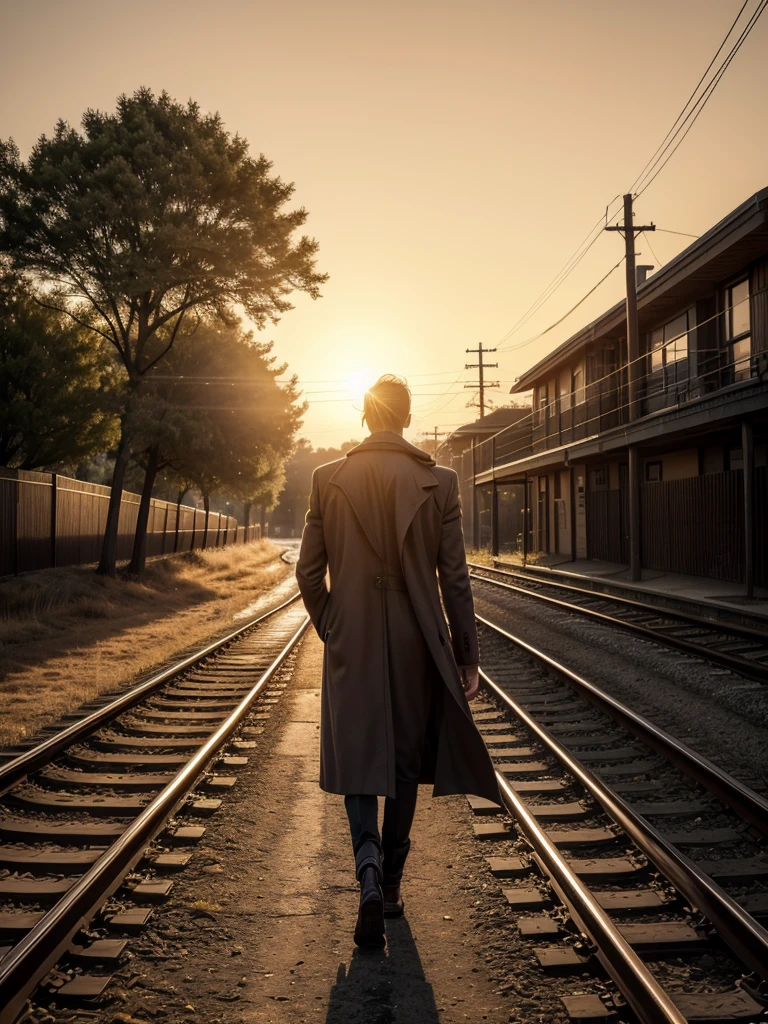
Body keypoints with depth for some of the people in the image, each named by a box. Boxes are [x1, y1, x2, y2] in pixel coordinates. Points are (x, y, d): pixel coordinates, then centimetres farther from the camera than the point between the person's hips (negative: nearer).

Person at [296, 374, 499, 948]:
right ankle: (391, 885, 28)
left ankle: (371, 873, -10)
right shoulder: (439, 482, -6)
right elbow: (455, 579, -5)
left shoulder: (330, 480, -4)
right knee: (405, 764, 16)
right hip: (417, 646, 1)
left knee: (359, 761, 11)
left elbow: (309, 573, -1)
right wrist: (467, 656, 4)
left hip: (352, 646, 0)